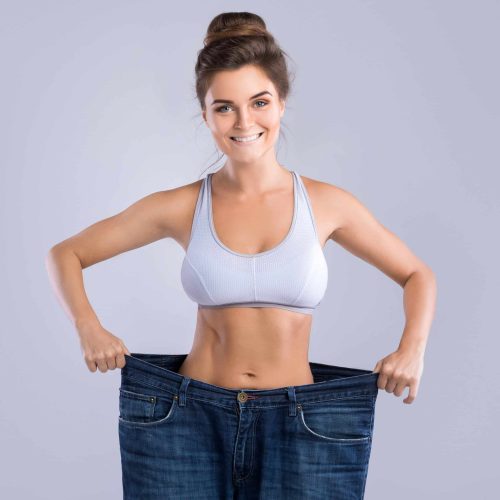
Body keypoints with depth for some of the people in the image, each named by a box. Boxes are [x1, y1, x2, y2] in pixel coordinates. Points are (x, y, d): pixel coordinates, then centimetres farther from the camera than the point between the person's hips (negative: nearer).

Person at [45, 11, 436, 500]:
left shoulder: (326, 204, 0)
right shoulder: (182, 207, -1)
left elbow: (418, 275, 13)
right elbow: (66, 253, 10)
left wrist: (413, 346, -4)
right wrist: (88, 328, -6)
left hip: (298, 425, 0)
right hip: (189, 420, 0)